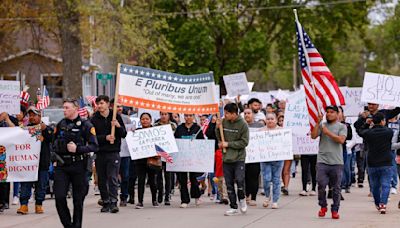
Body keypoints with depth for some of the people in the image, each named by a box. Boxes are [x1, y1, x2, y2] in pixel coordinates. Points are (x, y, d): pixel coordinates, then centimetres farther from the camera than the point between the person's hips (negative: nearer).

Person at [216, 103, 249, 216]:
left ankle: (242, 199, 15)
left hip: (239, 158, -4)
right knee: (229, 183, 6)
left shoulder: (243, 124, -9)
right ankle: (233, 207, 15)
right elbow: (219, 138, 12)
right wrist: (218, 128, -6)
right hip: (226, 158, 4)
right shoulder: (224, 122, 3)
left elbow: (244, 142, -10)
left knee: (239, 180, -13)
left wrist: (228, 144, -13)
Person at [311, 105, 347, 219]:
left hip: (336, 162, -1)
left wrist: (328, 133, -13)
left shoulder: (342, 126, 6)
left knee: (336, 188, 3)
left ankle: (335, 210, 12)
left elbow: (341, 140, -9)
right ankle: (323, 206, 13)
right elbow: (313, 136, -1)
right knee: (321, 185, -6)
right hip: (322, 161, 1)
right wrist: (318, 122, -7)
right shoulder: (322, 125, 11)